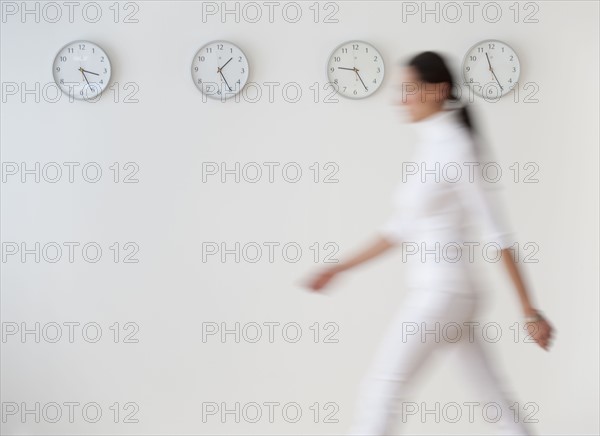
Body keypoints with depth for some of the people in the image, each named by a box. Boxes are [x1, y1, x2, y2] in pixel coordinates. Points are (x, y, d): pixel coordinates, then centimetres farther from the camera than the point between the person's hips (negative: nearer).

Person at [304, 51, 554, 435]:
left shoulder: (454, 147, -14)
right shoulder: (430, 148, 14)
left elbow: (498, 233, -16)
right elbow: (403, 229, 19)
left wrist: (530, 311, -17)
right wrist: (340, 268, 18)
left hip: (442, 293, -9)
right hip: (441, 292, 9)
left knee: (381, 393, -2)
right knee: (493, 395, 12)